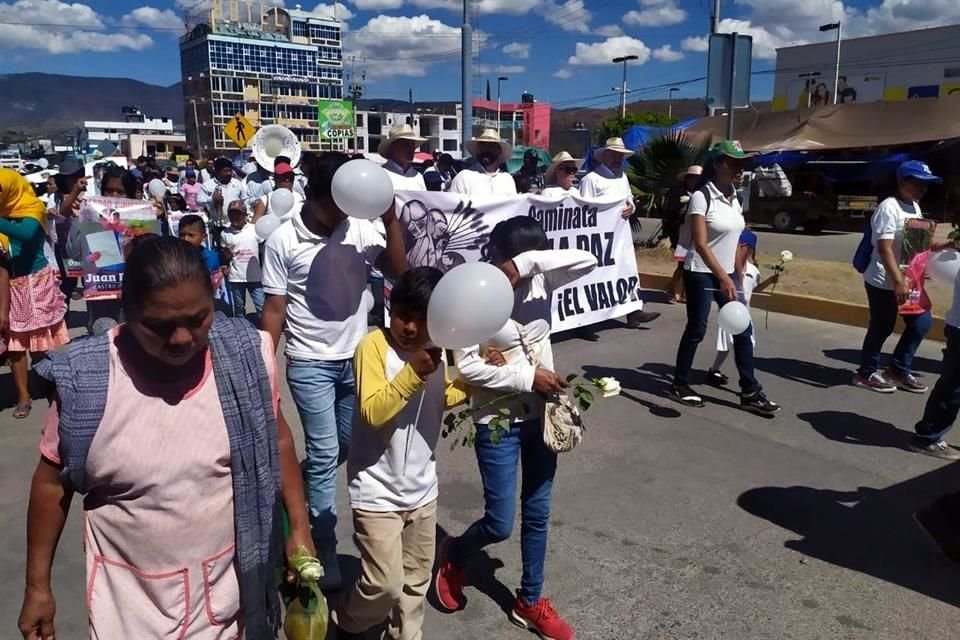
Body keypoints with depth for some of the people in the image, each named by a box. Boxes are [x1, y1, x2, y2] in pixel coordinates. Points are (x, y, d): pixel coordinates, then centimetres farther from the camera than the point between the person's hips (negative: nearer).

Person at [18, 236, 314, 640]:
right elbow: (53, 480, -2)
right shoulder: (85, 379, -17)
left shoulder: (245, 356, -15)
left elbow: (275, 438, 1)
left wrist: (300, 526, 1)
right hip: (129, 595, 0)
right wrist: (37, 585, 4)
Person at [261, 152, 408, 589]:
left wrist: (390, 220, -18)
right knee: (325, 453, 1)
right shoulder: (283, 241, -9)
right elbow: (274, 310, -6)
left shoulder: (360, 228, -3)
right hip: (310, 363, -4)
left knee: (350, 446, 16)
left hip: (357, 356, 4)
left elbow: (398, 271, -10)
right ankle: (324, 549, 16)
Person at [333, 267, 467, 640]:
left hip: (422, 490, 6)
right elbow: (372, 412, -27)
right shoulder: (374, 345, -18)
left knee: (417, 577, 18)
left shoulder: (437, 349, 0)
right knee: (385, 584, -2)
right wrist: (413, 373, -36)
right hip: (377, 493, -6)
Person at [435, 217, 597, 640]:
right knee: (500, 523, 3)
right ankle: (453, 555, 36)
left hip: (541, 415, 5)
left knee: (538, 513, 16)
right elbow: (465, 365, -21)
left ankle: (530, 601, 35)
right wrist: (527, 377, -21)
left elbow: (588, 259, -13)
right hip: (498, 421, -5)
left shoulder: (541, 282, -3)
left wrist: (530, 261, -22)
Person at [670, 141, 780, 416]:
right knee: (696, 330, 2)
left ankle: (750, 392, 13)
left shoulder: (734, 198, 9)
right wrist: (723, 277, -29)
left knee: (743, 330, 5)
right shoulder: (702, 197, -15)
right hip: (701, 274, -7)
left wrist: (736, 277, 14)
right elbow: (700, 244, -22)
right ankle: (680, 385, 19)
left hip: (727, 274, 7)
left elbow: (734, 241, 14)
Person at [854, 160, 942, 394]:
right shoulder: (889, 207, -17)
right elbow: (884, 249, -24)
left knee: (922, 322, 11)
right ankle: (867, 372, 19)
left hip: (909, 280, 9)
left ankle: (899, 370, 24)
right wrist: (898, 281, -28)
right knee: (882, 327, 1)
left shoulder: (915, 208, 11)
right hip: (884, 282, -9)